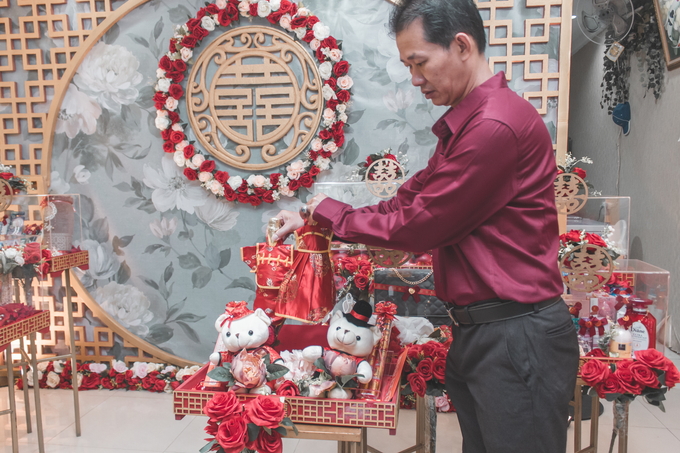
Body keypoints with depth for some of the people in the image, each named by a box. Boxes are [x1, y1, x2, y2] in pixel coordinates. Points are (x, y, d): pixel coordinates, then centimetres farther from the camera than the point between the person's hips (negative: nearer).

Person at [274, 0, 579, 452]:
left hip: (518, 340, -10)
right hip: (478, 331, 10)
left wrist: (333, 212, -3)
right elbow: (411, 198, 13)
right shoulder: (467, 123, 14)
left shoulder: (496, 126, -22)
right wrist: (313, 220, 7)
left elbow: (419, 225, -18)